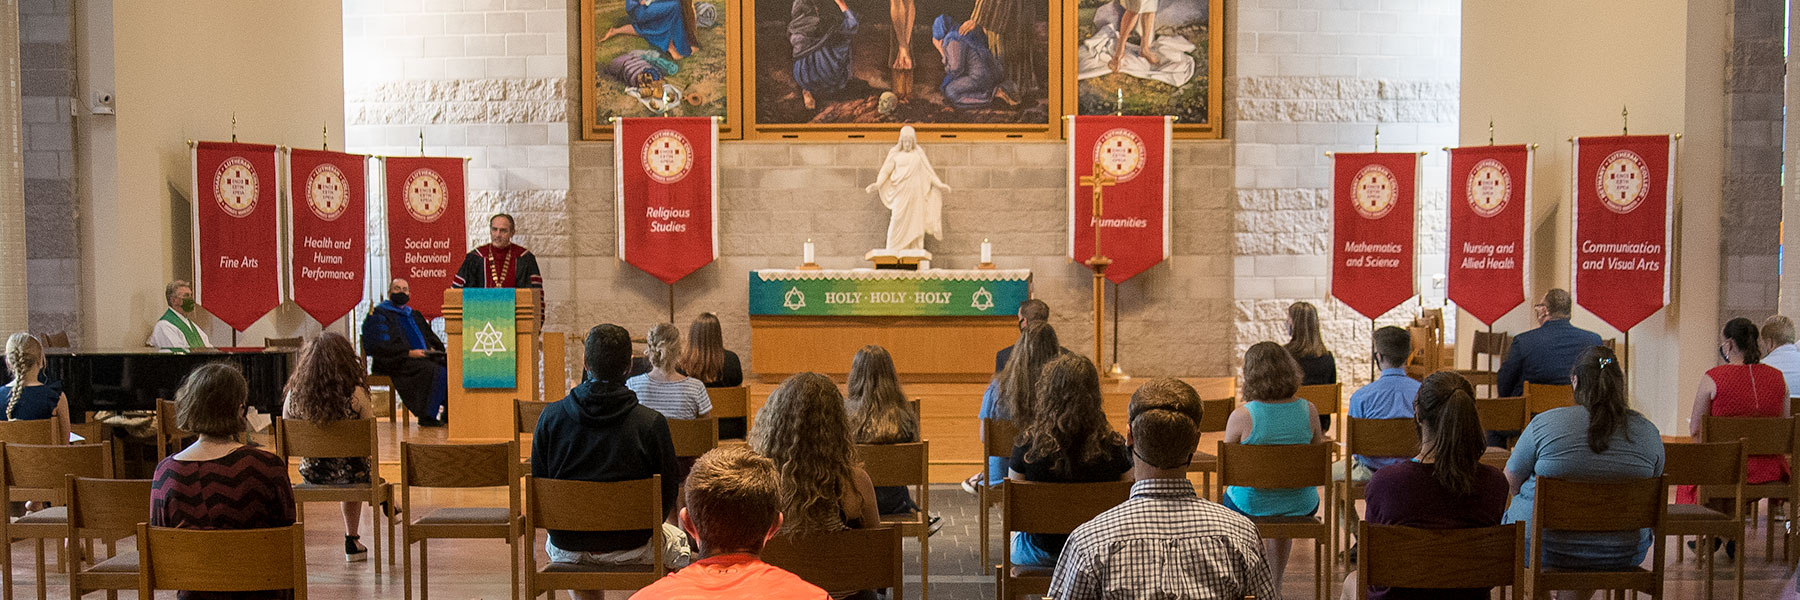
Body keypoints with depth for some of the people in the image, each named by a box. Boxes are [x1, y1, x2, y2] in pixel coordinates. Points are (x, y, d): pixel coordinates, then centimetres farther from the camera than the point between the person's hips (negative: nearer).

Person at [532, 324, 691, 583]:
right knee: (679, 543, 31)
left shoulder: (551, 416, -10)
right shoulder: (652, 423, -17)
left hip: (567, 550, 2)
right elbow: (668, 492, -10)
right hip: (630, 548, -2)